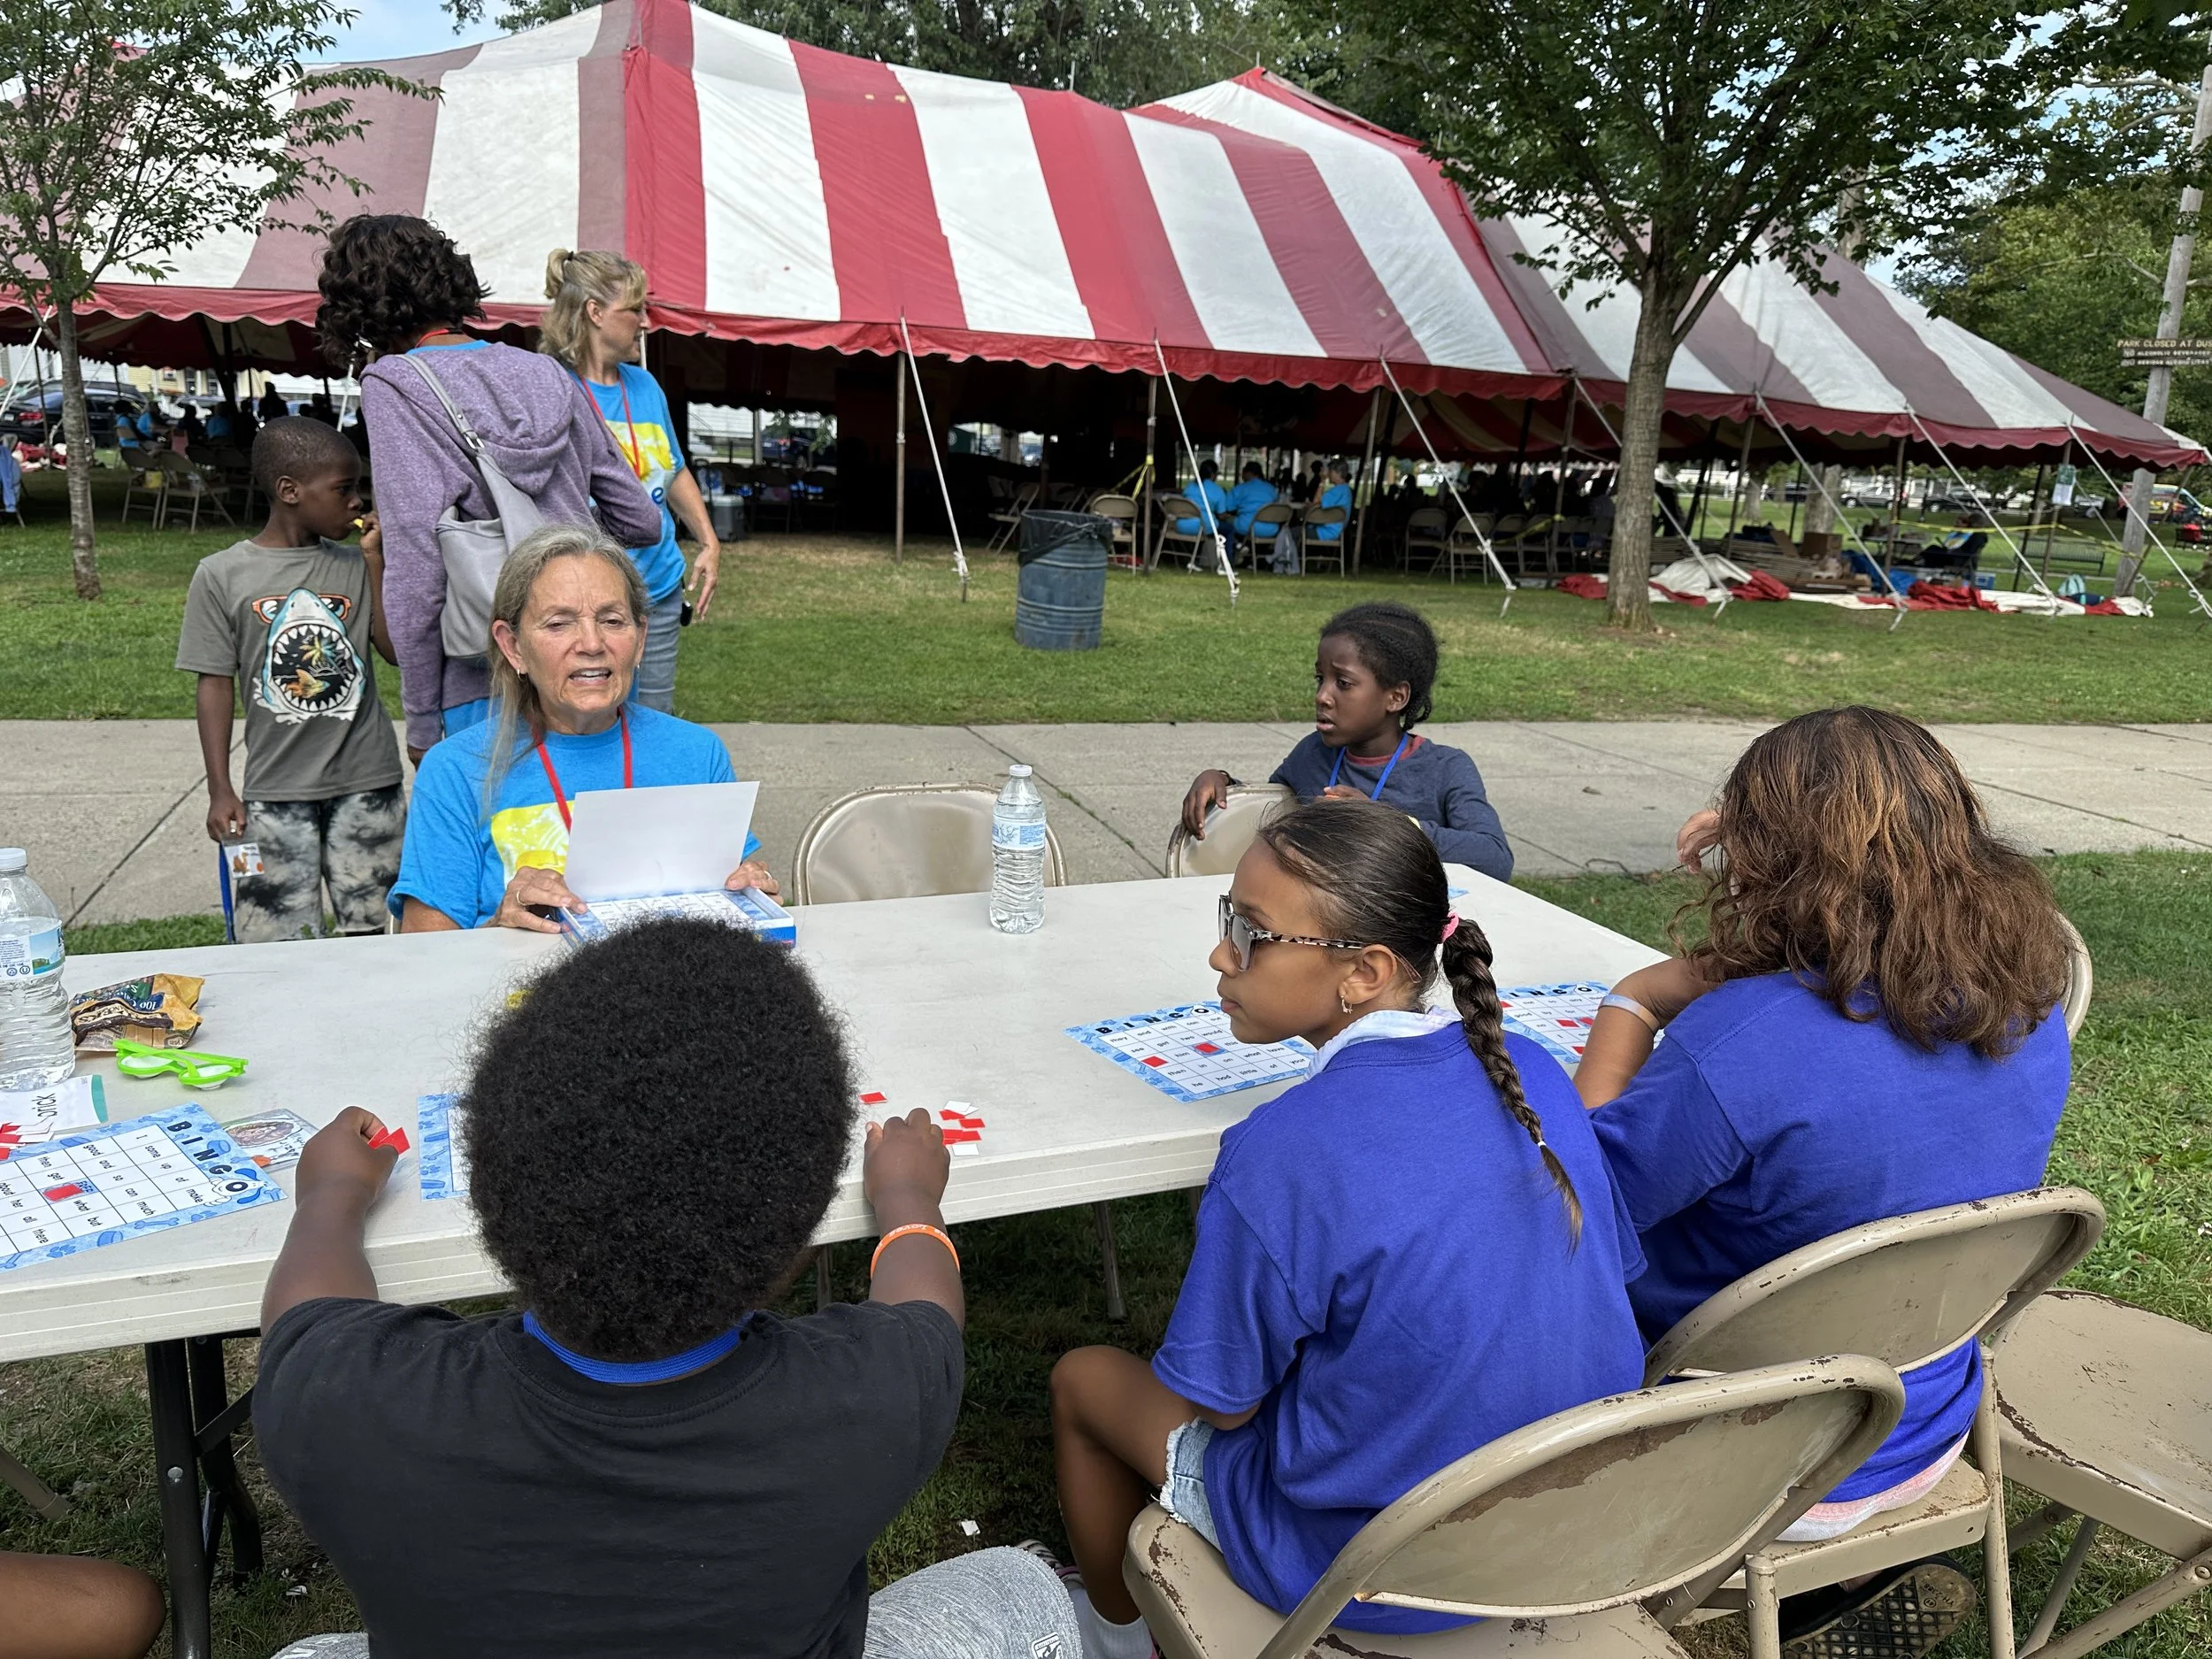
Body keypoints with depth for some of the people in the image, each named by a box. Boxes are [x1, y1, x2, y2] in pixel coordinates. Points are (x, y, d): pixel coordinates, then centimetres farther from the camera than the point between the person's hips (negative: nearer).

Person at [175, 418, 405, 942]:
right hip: (275, 789, -1)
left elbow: (396, 649, -2)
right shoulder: (221, 575, -1)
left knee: (369, 929, 8)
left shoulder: (356, 566, 4)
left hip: (366, 781, 2)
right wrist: (219, 790, -1)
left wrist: (373, 559, -6)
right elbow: (216, 684, 1)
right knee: (275, 943, 1)